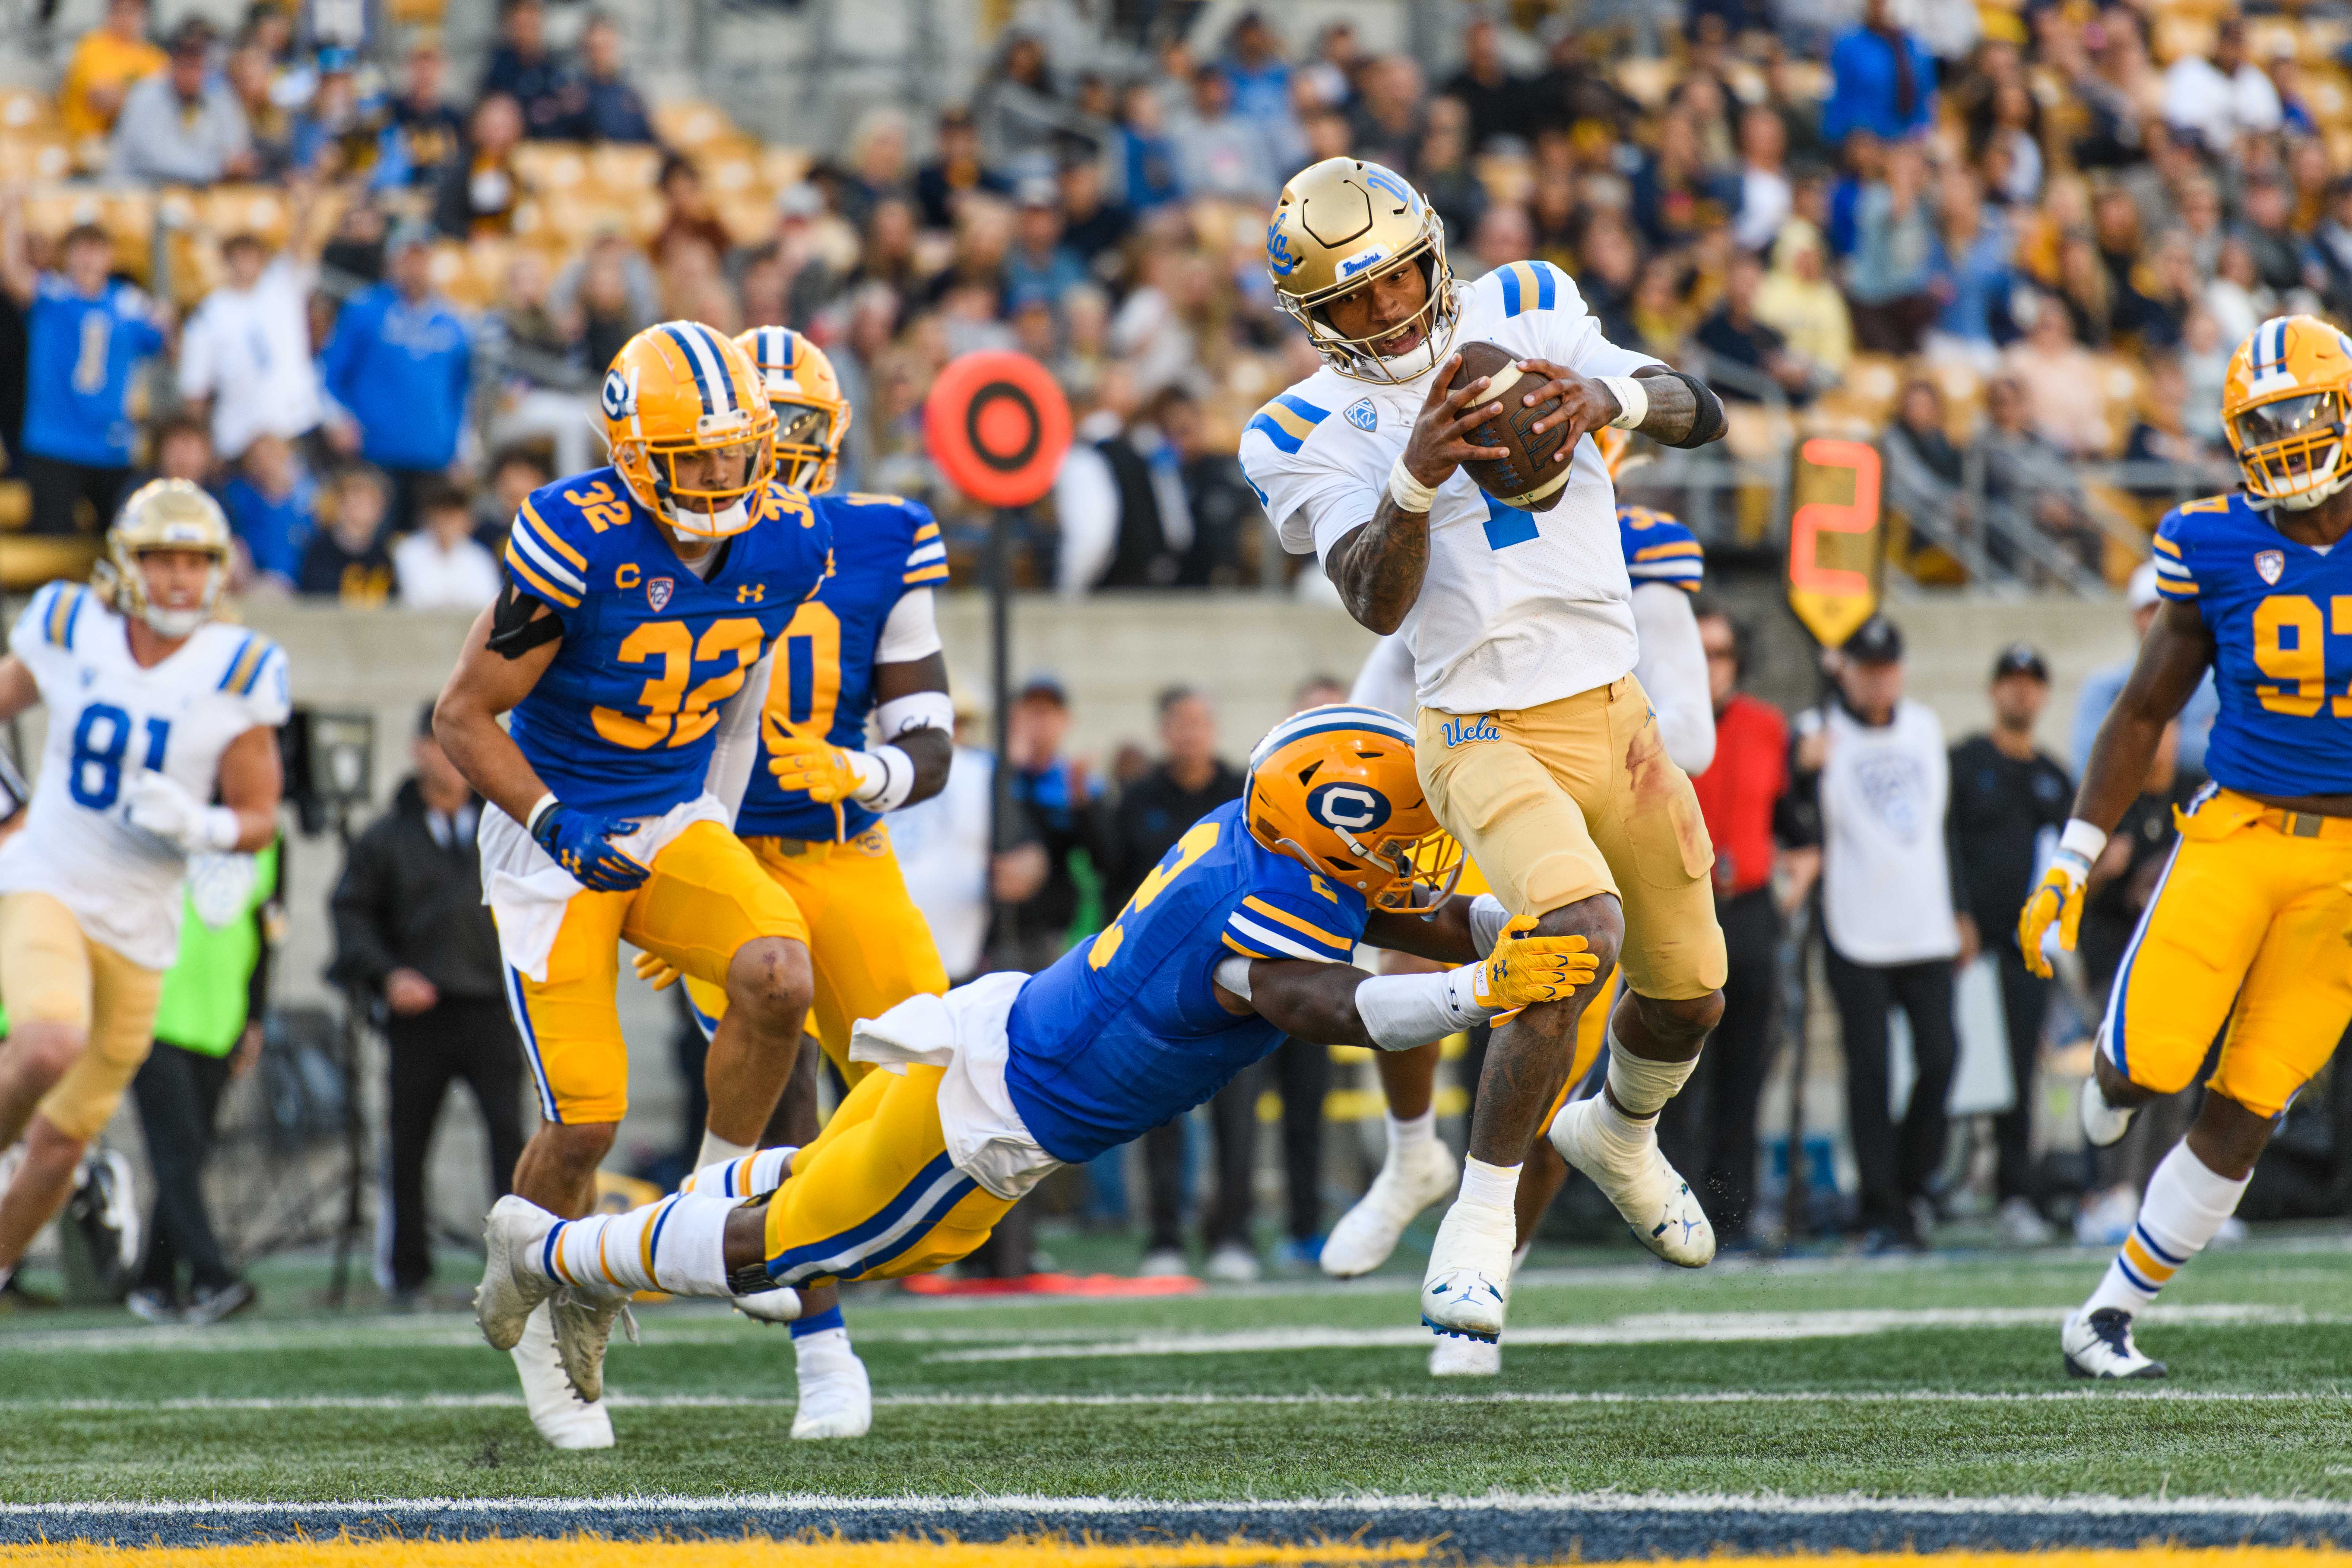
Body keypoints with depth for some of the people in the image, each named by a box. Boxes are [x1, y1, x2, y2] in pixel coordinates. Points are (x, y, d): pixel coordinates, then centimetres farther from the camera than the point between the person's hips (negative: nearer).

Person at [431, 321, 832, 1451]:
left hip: (677, 825, 4)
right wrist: (555, 825, -26)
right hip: (554, 834, -4)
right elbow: (465, 717, -15)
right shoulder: (576, 544, -23)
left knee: (778, 976, -25)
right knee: (584, 1120, -8)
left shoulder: (784, 545, -7)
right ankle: (545, 1324, 19)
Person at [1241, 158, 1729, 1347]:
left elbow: (1702, 417, 1)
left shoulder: (1523, 314, 5)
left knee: (1689, 995, 14)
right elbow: (1378, 603, -17)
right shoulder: (1314, 431, -4)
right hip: (1489, 734, -5)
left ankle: (1619, 1133, 49)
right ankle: (1482, 1218, -17)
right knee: (1580, 930, -30)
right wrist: (1416, 478, -32)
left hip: (1614, 709, 5)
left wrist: (1611, 398, -19)